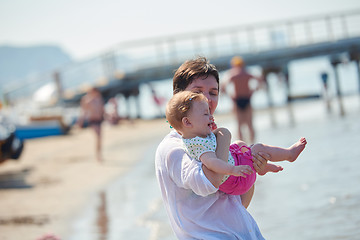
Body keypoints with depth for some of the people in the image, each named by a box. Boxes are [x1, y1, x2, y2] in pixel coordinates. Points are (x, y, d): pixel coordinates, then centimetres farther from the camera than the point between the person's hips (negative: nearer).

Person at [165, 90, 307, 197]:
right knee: (258, 148, -2)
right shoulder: (200, 144, -37)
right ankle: (289, 153, 21)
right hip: (233, 181, -10)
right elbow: (210, 161, -52)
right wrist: (233, 170, -61)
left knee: (241, 144, 28)